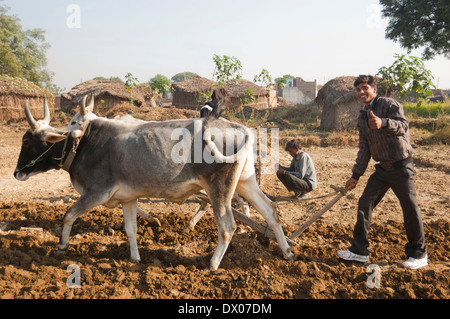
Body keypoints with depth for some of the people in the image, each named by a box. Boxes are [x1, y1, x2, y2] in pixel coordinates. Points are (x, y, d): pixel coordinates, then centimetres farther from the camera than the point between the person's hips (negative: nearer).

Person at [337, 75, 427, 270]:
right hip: (382, 168, 7)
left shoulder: (389, 105, -10)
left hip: (401, 167, -7)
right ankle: (359, 250, 13)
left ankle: (419, 255, 15)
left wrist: (383, 123, -50)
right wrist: (355, 176, 13)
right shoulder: (362, 118, 11)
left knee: (410, 208, -3)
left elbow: (403, 125, -30)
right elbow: (364, 150, 14)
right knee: (364, 203, 3)